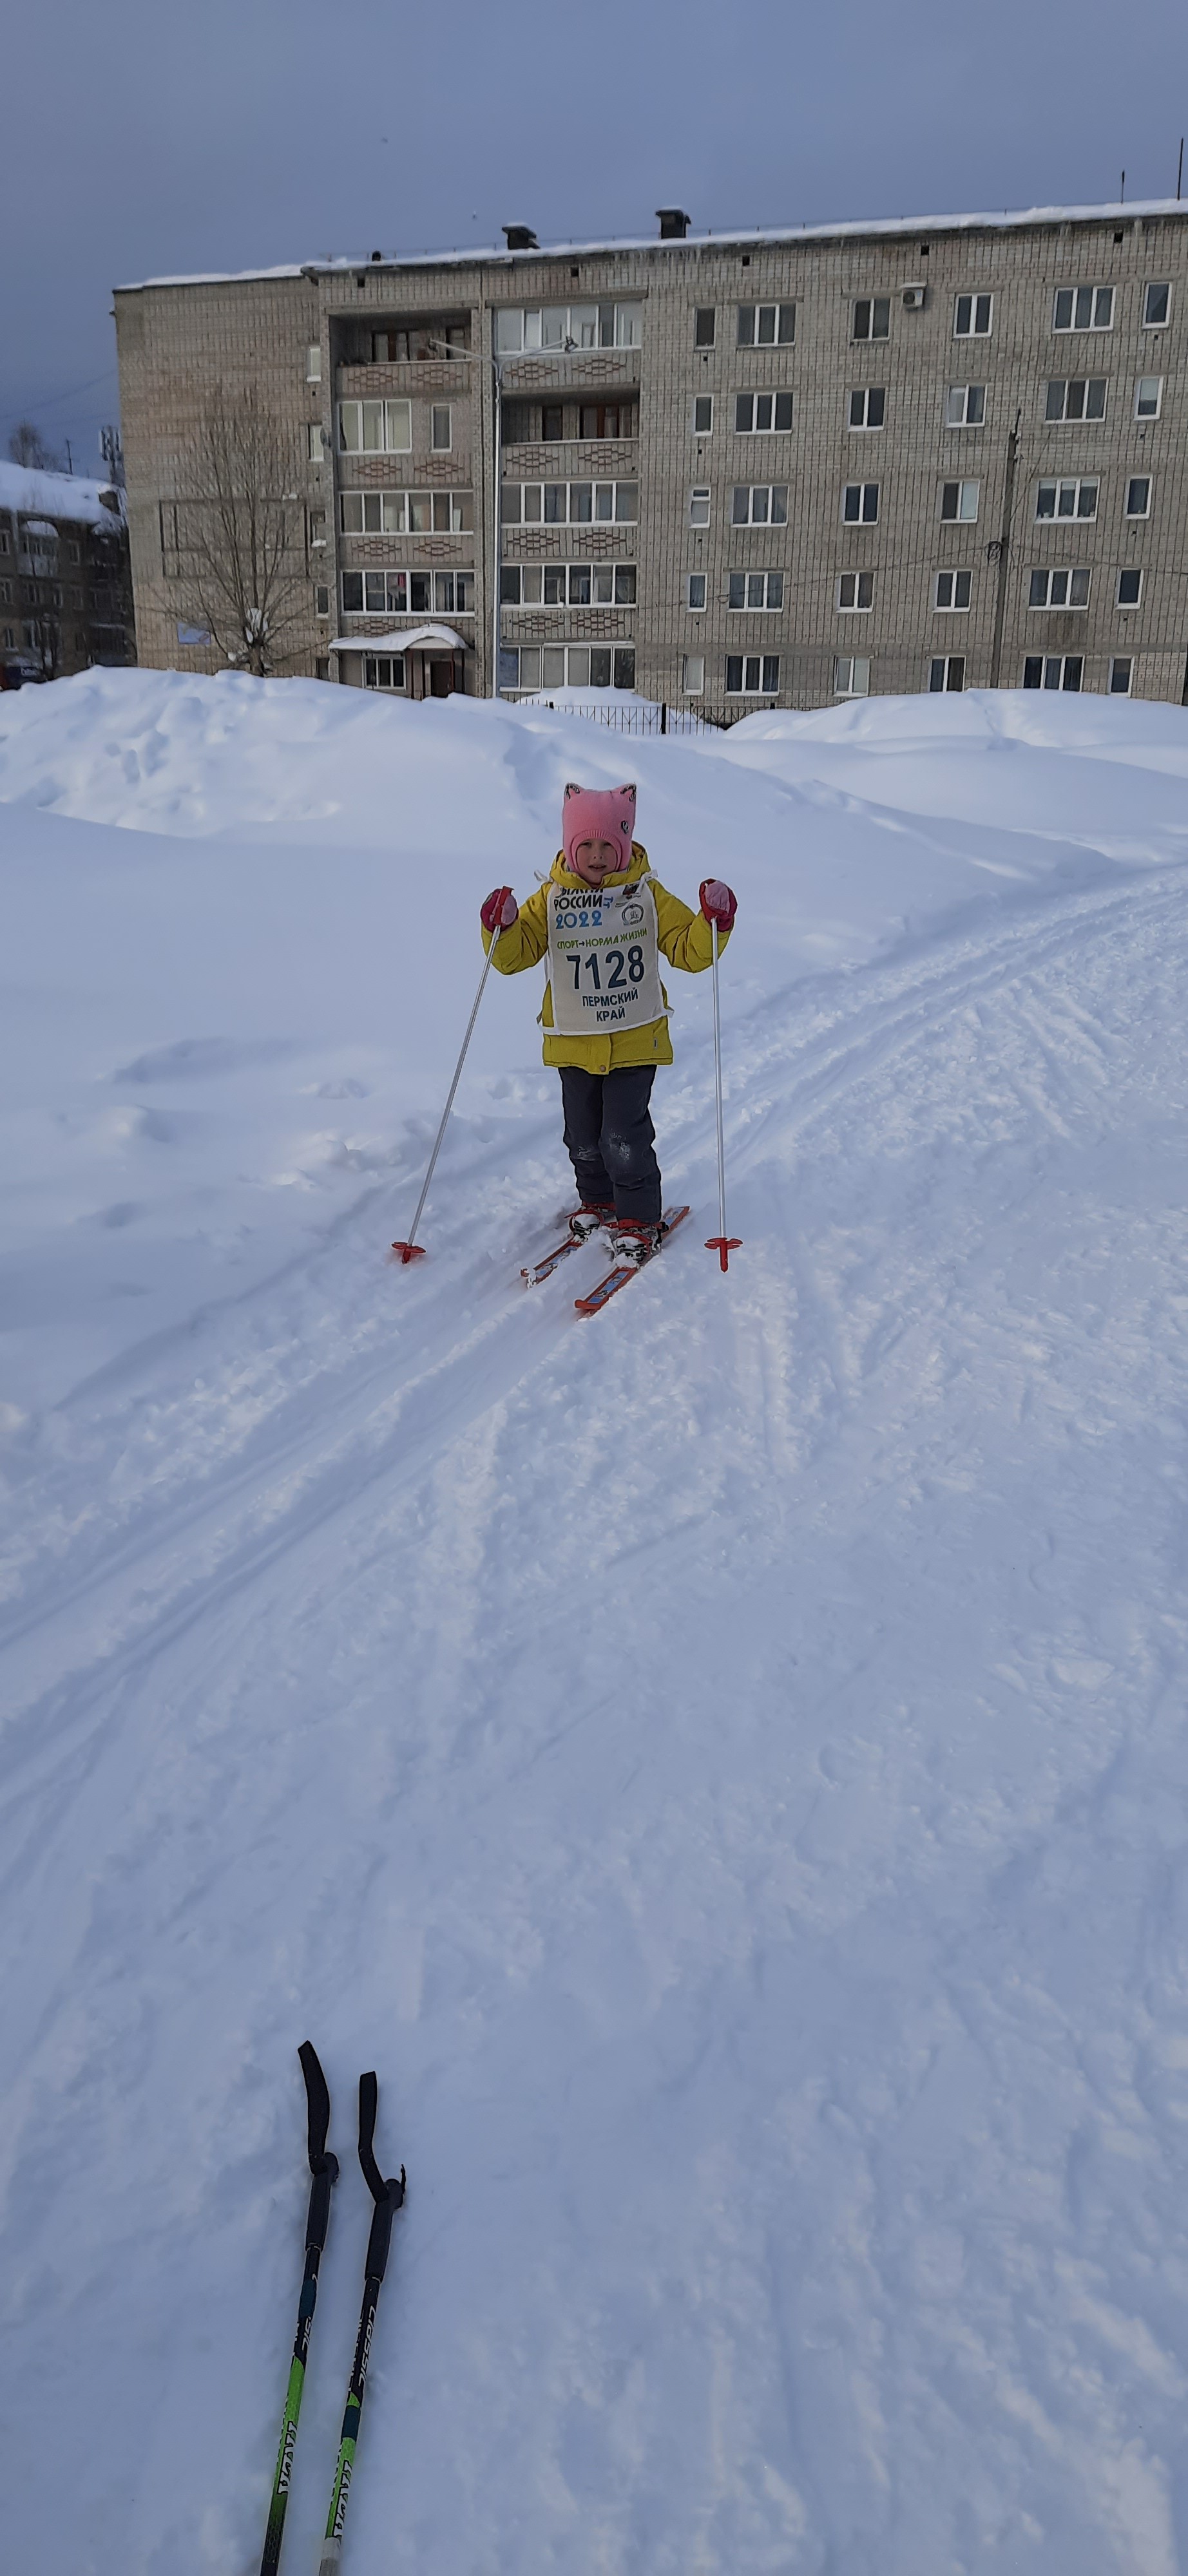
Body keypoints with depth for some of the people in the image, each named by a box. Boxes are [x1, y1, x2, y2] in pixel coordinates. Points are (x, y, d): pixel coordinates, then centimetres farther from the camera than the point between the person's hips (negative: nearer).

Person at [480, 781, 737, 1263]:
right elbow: (515, 955, -4)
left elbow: (690, 952, -3)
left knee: (624, 1138, -6)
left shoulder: (648, 895, -2)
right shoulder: (551, 899, -1)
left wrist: (713, 923, -22)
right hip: (574, 1042, 3)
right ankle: (598, 1202, 38)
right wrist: (501, 929, -25)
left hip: (635, 1039, -2)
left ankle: (639, 1219, 11)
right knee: (583, 1137, 14)